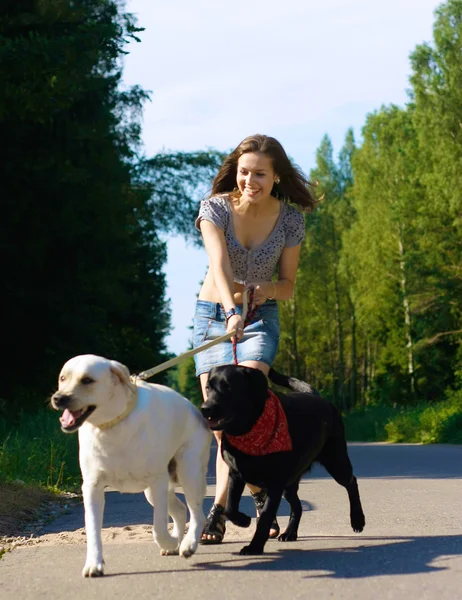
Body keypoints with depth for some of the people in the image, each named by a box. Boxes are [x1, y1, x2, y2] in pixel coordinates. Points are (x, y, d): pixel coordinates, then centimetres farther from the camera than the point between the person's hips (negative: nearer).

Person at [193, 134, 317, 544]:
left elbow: (288, 285, 1)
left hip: (260, 318, -1)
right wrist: (232, 312, -46)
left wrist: (270, 290, -23)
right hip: (213, 314, 1)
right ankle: (260, 493, 11)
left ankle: (220, 507, -14)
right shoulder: (215, 208, -14)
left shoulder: (290, 220, -8)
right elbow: (219, 266, -29)